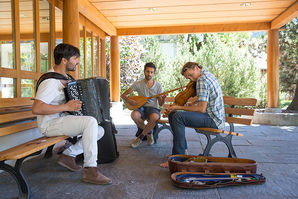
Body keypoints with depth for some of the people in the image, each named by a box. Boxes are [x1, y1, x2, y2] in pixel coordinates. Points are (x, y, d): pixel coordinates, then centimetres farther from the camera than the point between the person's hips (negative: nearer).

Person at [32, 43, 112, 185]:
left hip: (63, 120, 9)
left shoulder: (64, 77, 8)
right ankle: (90, 170, -25)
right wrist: (66, 107, -28)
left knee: (99, 131, -2)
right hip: (50, 124, -9)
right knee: (91, 121, -29)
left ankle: (68, 155, 2)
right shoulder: (50, 81, -20)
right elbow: (36, 109, -30)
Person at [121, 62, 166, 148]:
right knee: (134, 115, -36)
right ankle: (149, 132, -4)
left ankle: (140, 137, -10)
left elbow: (160, 104, 3)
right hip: (141, 107, 1)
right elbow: (123, 95, 2)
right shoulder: (138, 84, 1)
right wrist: (129, 100, -18)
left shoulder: (158, 86, 3)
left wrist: (163, 98, -19)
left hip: (153, 108, 0)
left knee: (154, 117, -38)